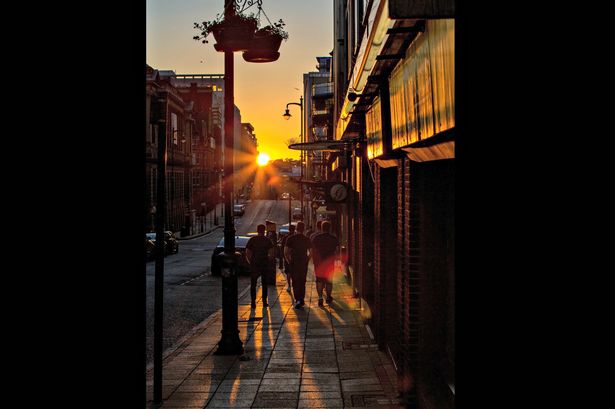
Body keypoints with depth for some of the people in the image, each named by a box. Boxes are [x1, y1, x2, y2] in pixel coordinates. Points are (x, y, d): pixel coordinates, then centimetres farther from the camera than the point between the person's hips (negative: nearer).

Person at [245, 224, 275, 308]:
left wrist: (250, 262, 8)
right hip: (265, 265, 0)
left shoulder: (251, 240, -1)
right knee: (264, 284, 12)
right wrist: (268, 262, 7)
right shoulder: (267, 240, -1)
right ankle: (264, 302, 12)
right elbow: (271, 254, -6)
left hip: (254, 265, 0)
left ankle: (253, 302, 1)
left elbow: (247, 254, -3)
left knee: (253, 285, 7)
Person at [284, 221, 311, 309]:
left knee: (295, 282, 0)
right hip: (304, 263, 2)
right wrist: (307, 260, 13)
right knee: (302, 282, 14)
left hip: (294, 263, -2)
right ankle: (302, 300, 18)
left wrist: (289, 261, 6)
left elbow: (286, 252, -7)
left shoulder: (291, 239, -5)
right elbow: (310, 252, 0)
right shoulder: (307, 239, 1)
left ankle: (297, 300, -15)